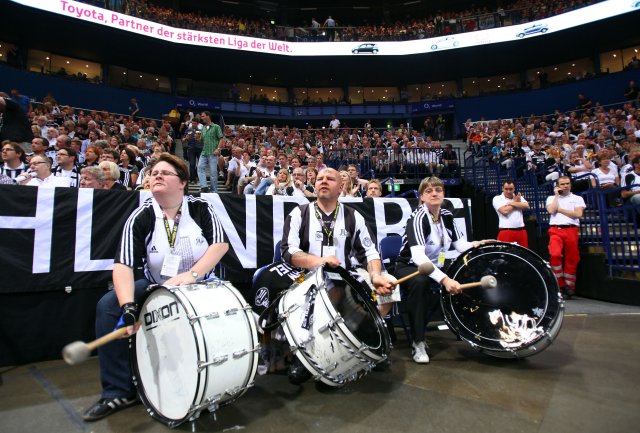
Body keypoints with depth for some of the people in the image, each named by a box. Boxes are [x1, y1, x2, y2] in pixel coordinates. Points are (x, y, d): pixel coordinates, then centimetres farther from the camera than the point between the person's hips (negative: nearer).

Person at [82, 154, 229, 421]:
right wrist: (128, 304, -34)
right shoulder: (140, 217, -9)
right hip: (156, 286, 2)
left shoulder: (200, 208, -8)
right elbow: (124, 264, -18)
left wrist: (192, 274, -29)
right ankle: (119, 391, -2)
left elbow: (220, 244, -17)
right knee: (107, 307, -15)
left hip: (201, 285, -1)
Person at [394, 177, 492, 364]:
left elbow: (460, 244, 1)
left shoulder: (447, 215, -1)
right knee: (420, 281, -37)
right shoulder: (418, 217, -24)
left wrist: (477, 244, -21)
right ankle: (417, 342, -24)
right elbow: (418, 257, -37)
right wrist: (444, 279, -47)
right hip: (408, 267, -8)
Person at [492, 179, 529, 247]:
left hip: (521, 231, 5)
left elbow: (526, 206, -1)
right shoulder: (497, 198, 2)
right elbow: (505, 211, -12)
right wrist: (516, 202, 3)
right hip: (506, 232, -4)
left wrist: (511, 203, -6)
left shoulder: (519, 197, 17)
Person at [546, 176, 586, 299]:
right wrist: (556, 194, 4)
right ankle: (560, 284, -9)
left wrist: (560, 209, 0)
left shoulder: (577, 198, 15)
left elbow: (578, 214, -1)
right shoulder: (551, 198, 17)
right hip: (555, 230, -1)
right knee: (555, 254, -22)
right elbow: (551, 210, -4)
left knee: (572, 260, 0)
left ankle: (569, 287, 11)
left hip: (571, 230, 1)